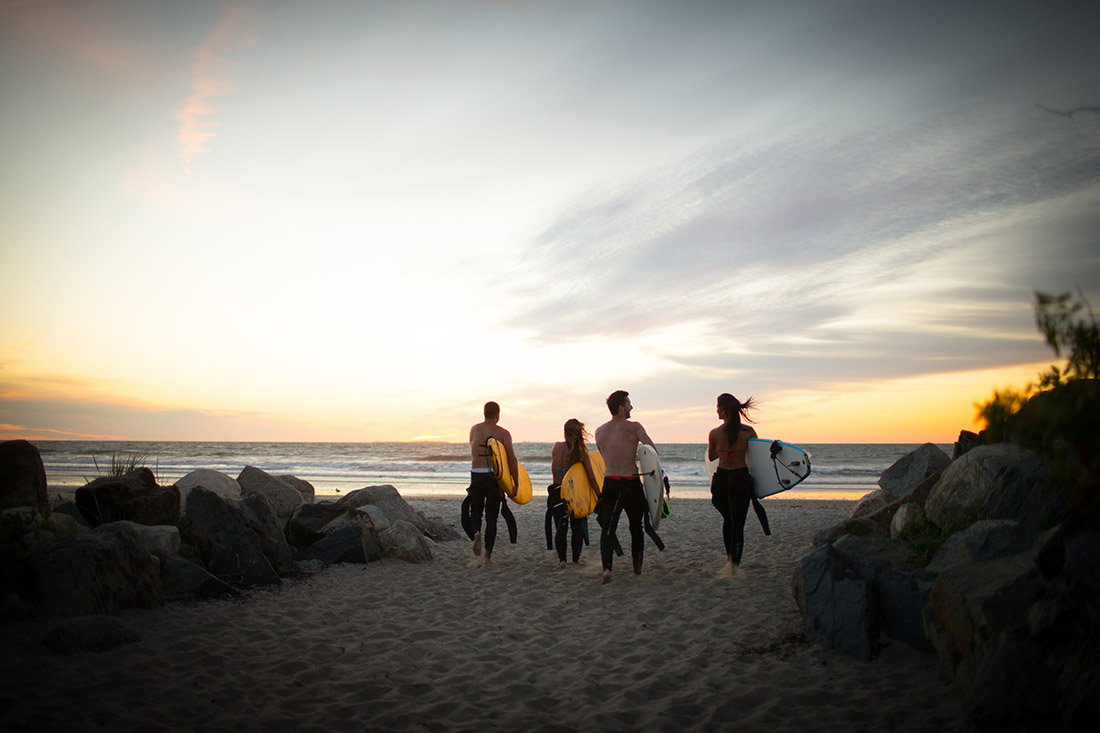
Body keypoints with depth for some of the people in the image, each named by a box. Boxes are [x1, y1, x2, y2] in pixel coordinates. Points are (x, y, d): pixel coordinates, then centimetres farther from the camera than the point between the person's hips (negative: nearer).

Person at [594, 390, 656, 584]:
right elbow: (654, 451, -15)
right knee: (636, 527, 17)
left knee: (607, 528, 0)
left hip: (610, 483, 2)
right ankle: (637, 567, 27)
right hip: (632, 483, -2)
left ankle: (607, 567, -20)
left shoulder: (599, 431, 6)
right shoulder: (634, 427, -6)